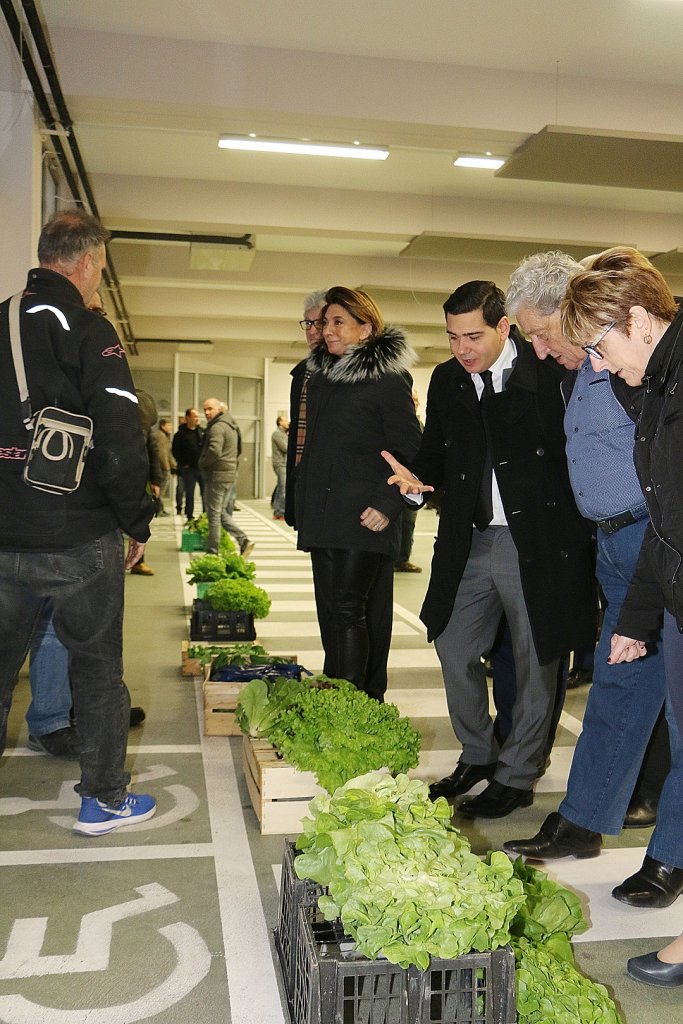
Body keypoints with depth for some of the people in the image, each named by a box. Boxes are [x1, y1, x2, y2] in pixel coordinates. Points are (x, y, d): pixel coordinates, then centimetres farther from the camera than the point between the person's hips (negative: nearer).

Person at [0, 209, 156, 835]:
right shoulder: (87, 331, -11)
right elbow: (121, 443, -17)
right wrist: (138, 524, -5)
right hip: (79, 539, -5)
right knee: (97, 667, 9)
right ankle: (104, 799, 21)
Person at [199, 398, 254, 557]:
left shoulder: (217, 427, -15)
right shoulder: (230, 425, 17)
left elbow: (214, 451, -29)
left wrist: (202, 463, -11)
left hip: (217, 474, -10)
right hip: (228, 473, 10)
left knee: (214, 514, -1)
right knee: (220, 512, 17)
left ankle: (212, 552, 5)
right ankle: (243, 540, 9)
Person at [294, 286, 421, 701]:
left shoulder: (388, 380, -8)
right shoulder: (320, 376, 15)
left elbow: (412, 453, -9)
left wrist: (387, 505, -16)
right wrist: (303, 504, 21)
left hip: (362, 519, -8)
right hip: (322, 517, 8)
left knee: (349, 609, -10)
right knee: (330, 610, 11)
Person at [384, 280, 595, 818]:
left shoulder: (550, 370, -10)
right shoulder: (446, 380, 8)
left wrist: (579, 534, -14)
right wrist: (418, 477, -6)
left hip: (538, 538, -5)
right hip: (469, 541, 6)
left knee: (535, 662, 7)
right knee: (454, 649, 12)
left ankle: (517, 776, 25)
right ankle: (478, 755, 34)